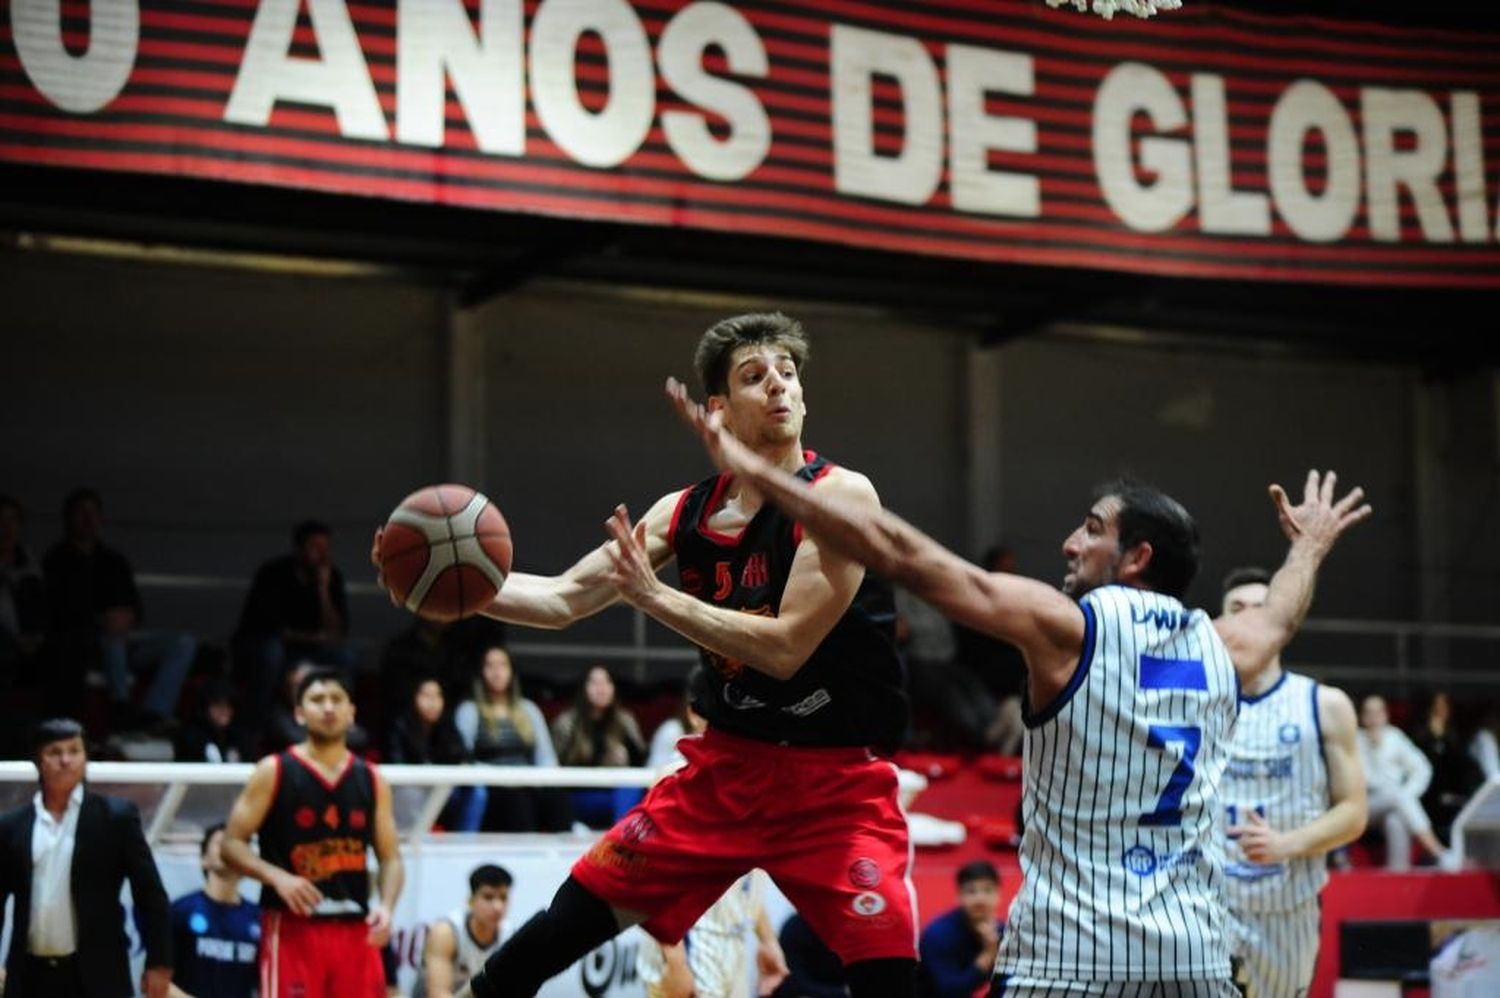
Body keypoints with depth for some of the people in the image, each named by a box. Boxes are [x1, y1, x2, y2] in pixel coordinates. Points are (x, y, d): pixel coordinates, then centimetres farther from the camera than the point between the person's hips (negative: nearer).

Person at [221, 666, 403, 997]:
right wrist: (276, 877, -20)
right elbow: (232, 843, -2)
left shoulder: (371, 780, 11)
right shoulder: (274, 772, 0)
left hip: (356, 929, 4)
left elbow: (390, 857, 12)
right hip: (292, 926, -4)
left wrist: (386, 905, -8)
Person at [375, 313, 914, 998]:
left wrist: (652, 595, -21)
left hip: (835, 782, -4)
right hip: (726, 766, 4)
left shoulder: (841, 495, -13)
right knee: (572, 918, 2)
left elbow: (785, 647, -20)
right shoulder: (686, 511, 3)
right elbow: (563, 599, 5)